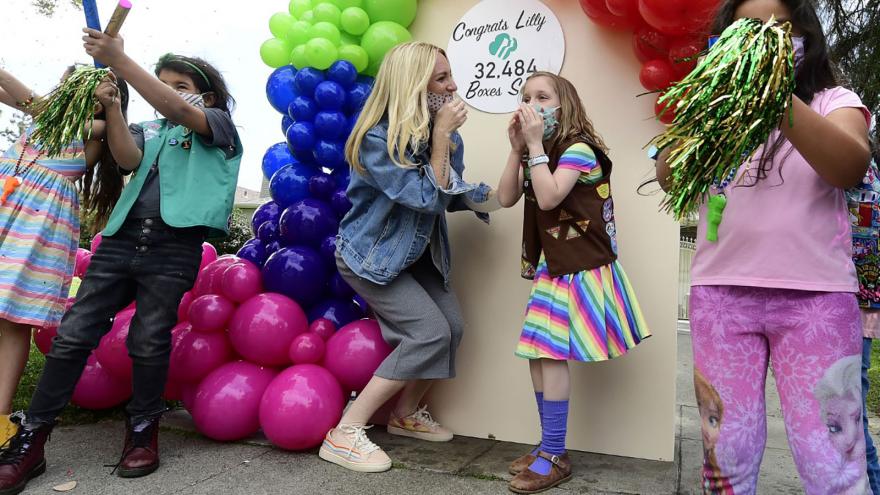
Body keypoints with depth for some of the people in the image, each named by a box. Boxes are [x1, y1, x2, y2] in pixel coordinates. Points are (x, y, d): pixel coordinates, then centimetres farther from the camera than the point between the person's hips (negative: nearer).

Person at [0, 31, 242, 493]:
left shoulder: (218, 124, 9)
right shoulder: (146, 131, 24)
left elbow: (177, 111, -12)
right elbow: (127, 159, 3)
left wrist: (120, 61, -16)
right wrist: (111, 107, -6)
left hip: (174, 247, -4)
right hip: (123, 237, 5)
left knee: (148, 342, -4)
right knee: (72, 334, 0)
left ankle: (143, 432, 18)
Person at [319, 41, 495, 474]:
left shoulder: (444, 135, -2)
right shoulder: (376, 139, -25)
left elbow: (449, 193, 9)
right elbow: (426, 197, -27)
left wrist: (486, 196, -9)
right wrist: (440, 136, -25)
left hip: (415, 254, 8)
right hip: (369, 256, -8)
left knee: (452, 328, 2)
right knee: (429, 332, -19)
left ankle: (406, 414, 25)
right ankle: (344, 433, -11)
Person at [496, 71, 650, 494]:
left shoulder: (578, 149, -12)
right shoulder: (538, 154, 14)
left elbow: (548, 198, -26)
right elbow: (506, 199, 3)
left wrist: (536, 145, -20)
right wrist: (517, 148, -3)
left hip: (580, 268, -9)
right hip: (551, 267, 9)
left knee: (552, 352, -10)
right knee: (537, 354, 9)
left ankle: (555, 458, 3)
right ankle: (549, 448, 22)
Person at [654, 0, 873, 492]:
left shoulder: (833, 101, 9)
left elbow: (850, 167, -13)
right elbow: (668, 175, -4)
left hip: (816, 293, -1)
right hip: (721, 292, 2)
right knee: (728, 454, 5)